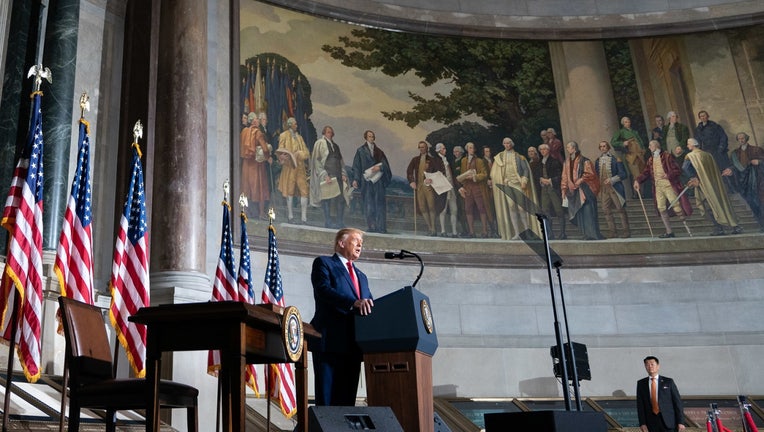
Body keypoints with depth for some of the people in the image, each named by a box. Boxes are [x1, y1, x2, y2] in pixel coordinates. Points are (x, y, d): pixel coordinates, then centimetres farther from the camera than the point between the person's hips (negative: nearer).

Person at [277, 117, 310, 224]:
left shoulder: (299, 137, 21)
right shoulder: (284, 136, 6)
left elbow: (306, 152, 13)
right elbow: (280, 151, 1)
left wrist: (299, 154, -8)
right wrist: (283, 157, -20)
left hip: (300, 167, 4)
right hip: (289, 166, -4)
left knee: (304, 191, -4)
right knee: (289, 191, -1)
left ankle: (303, 218, -1)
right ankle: (290, 217, 7)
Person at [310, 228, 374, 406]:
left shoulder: (361, 276, 29)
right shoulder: (323, 263, 6)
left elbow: (369, 305, 19)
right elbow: (323, 290, -12)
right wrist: (353, 302, -26)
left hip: (353, 344, 6)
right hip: (330, 341, -6)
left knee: (347, 400, 3)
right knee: (327, 398, -8)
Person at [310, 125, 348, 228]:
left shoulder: (334, 145, 22)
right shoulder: (320, 143, 2)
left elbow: (340, 161, 25)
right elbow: (317, 161, -6)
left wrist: (343, 174, 9)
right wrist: (324, 175, -15)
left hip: (337, 176, 6)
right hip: (326, 176, -6)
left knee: (341, 199, -2)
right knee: (327, 199, -5)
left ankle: (340, 222, 2)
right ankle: (328, 222, 1)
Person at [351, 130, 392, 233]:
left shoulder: (379, 151, 13)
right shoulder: (361, 151, 6)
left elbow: (385, 164, 10)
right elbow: (356, 166, 2)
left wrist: (379, 168, -11)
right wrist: (355, 179, -7)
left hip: (378, 180, 2)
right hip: (366, 180, -2)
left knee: (380, 204, -3)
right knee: (369, 204, -4)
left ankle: (381, 227, -4)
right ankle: (372, 227, 0)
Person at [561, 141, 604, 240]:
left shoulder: (584, 161, -4)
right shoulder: (567, 162, 15)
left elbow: (590, 174, -7)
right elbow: (565, 177, 18)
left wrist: (581, 180, -19)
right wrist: (564, 189, 12)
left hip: (584, 190, -6)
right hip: (573, 191, 6)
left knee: (588, 212, -11)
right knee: (579, 213, 1)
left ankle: (593, 234, -10)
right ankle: (587, 235, 6)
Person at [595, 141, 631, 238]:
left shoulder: (615, 159, -3)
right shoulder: (598, 161, 11)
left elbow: (623, 174, -5)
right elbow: (596, 175, 21)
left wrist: (612, 179, -15)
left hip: (615, 188, -5)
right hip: (603, 188, 5)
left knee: (620, 209, -4)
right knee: (607, 210, 3)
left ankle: (625, 231, 0)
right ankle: (612, 231, 9)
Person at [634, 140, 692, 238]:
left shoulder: (667, 156, -1)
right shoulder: (651, 160, 17)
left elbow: (677, 170, -5)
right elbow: (646, 173, 15)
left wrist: (668, 175, -20)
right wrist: (637, 180, 0)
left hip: (668, 184, -6)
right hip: (658, 187, 6)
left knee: (675, 205, -11)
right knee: (661, 209, 1)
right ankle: (669, 232, 6)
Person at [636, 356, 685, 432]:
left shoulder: (668, 382, 4)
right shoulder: (641, 383, 8)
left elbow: (678, 402, 2)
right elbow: (640, 405, 4)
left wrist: (681, 422, -4)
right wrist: (642, 423, -5)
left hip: (668, 421, -1)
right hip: (651, 423, 2)